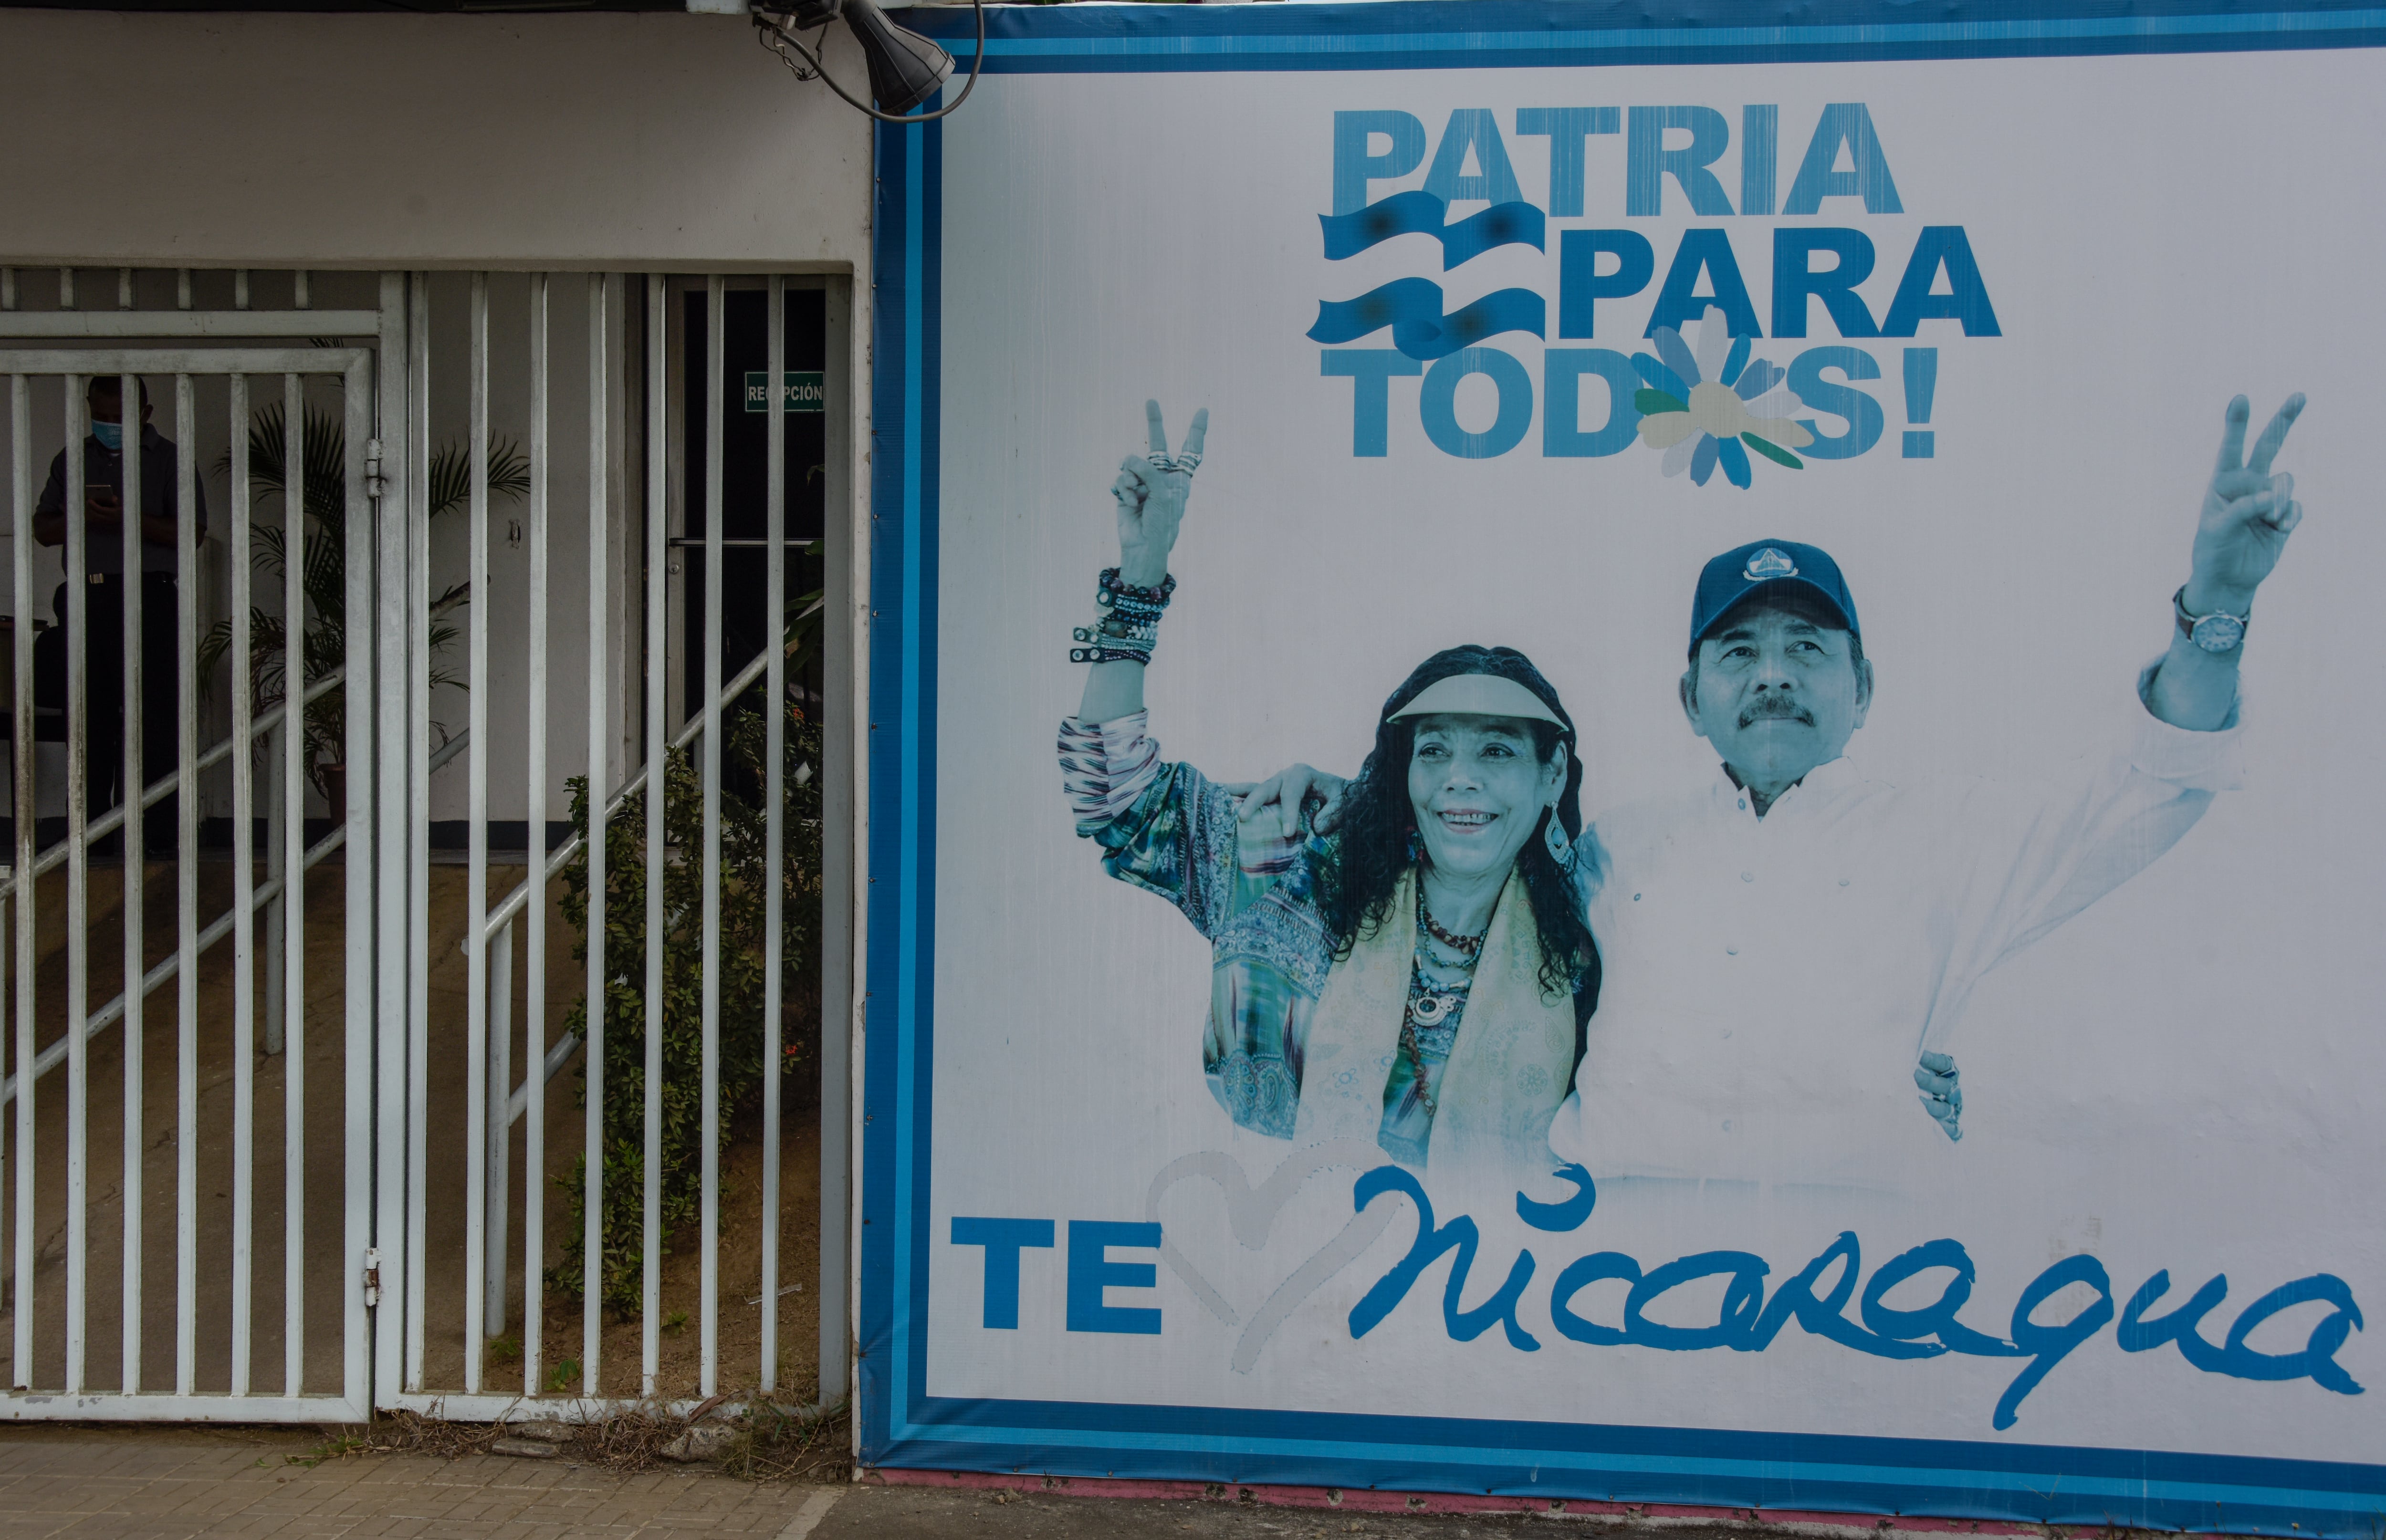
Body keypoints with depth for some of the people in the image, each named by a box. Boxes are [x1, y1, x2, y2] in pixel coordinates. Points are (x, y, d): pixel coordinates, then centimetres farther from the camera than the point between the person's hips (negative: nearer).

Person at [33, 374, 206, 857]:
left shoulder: (168, 458, 5)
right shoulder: (73, 459, 18)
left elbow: (193, 531, -3)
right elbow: (43, 528, 17)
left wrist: (129, 520, -15)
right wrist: (81, 517, -5)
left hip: (147, 597, -4)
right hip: (85, 597, 4)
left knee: (153, 719, -7)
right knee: (90, 718, 5)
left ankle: (159, 834, -5)